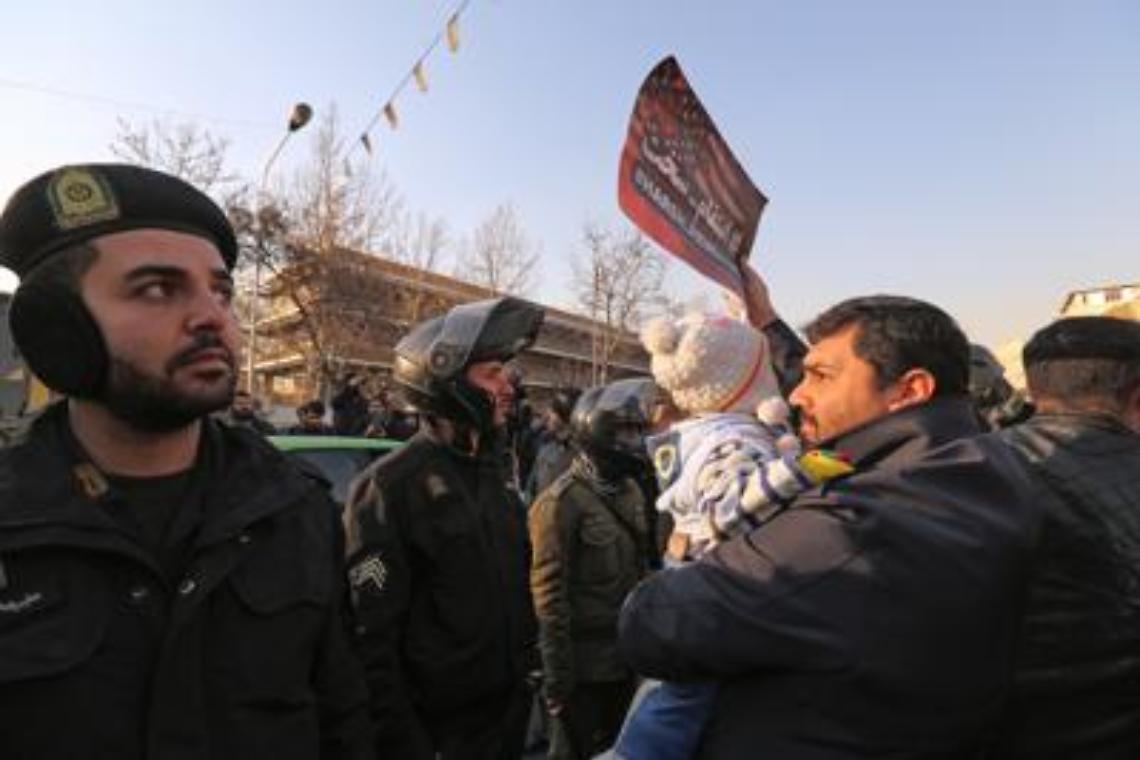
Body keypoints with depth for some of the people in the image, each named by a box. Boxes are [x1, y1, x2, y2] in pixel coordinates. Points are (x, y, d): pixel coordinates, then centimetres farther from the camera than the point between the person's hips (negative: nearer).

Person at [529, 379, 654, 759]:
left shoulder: (631, 490, 5)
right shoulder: (562, 501, -18)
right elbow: (549, 594, -19)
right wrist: (558, 673, -17)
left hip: (625, 653, 7)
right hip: (583, 660, -7)